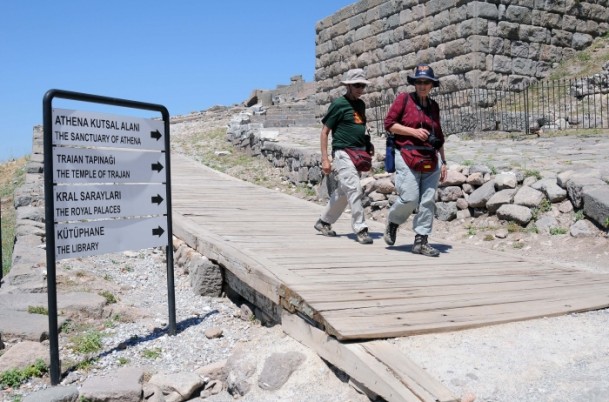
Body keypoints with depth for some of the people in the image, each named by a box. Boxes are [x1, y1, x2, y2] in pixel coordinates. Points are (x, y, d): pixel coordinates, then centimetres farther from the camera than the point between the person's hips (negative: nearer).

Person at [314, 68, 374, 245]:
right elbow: (324, 132, -5)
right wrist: (325, 159, -11)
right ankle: (360, 229, -5)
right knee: (354, 190, -13)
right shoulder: (339, 104, -6)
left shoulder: (360, 104, 15)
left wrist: (368, 144, 7)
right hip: (343, 153, -7)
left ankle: (323, 222, 28)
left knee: (343, 192, 13)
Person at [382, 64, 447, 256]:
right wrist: (414, 131, -12)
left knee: (428, 201, 1)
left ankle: (421, 241, 8)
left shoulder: (434, 105, 17)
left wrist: (443, 161, 18)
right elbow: (389, 124, -3)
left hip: (431, 160, 5)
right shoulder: (403, 99, 3)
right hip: (408, 157, -5)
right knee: (409, 198, -12)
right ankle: (392, 222, 18)